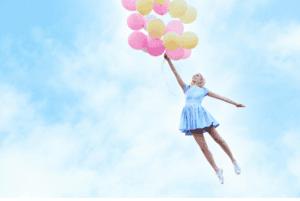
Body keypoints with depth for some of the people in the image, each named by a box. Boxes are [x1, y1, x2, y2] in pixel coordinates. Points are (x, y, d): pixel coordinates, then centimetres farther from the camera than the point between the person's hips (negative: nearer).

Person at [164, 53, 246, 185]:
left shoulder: (203, 90, 15)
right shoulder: (187, 88, 19)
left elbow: (219, 97, 14)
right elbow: (176, 74, 15)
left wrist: (234, 103, 11)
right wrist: (168, 60, 11)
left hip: (200, 115, -1)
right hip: (191, 117, 1)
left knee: (217, 139, -4)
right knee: (203, 147, -5)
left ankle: (233, 161, 12)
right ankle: (217, 170, 3)